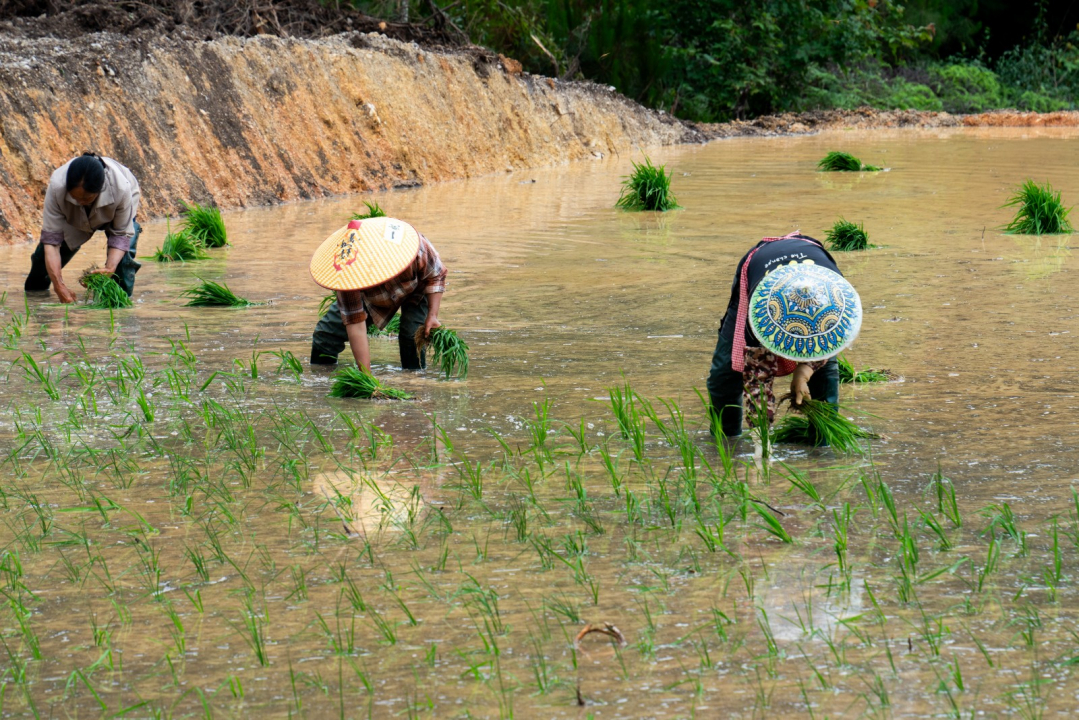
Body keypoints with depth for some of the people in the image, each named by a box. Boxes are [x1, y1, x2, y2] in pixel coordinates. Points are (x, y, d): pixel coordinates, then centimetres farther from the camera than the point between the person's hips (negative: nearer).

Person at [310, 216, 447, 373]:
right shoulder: (349, 275, -42)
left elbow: (436, 275, -21)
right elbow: (355, 323, -37)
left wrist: (432, 316, -29)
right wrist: (366, 374, -39)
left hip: (415, 289, -1)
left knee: (413, 334, -25)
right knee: (327, 330, -4)